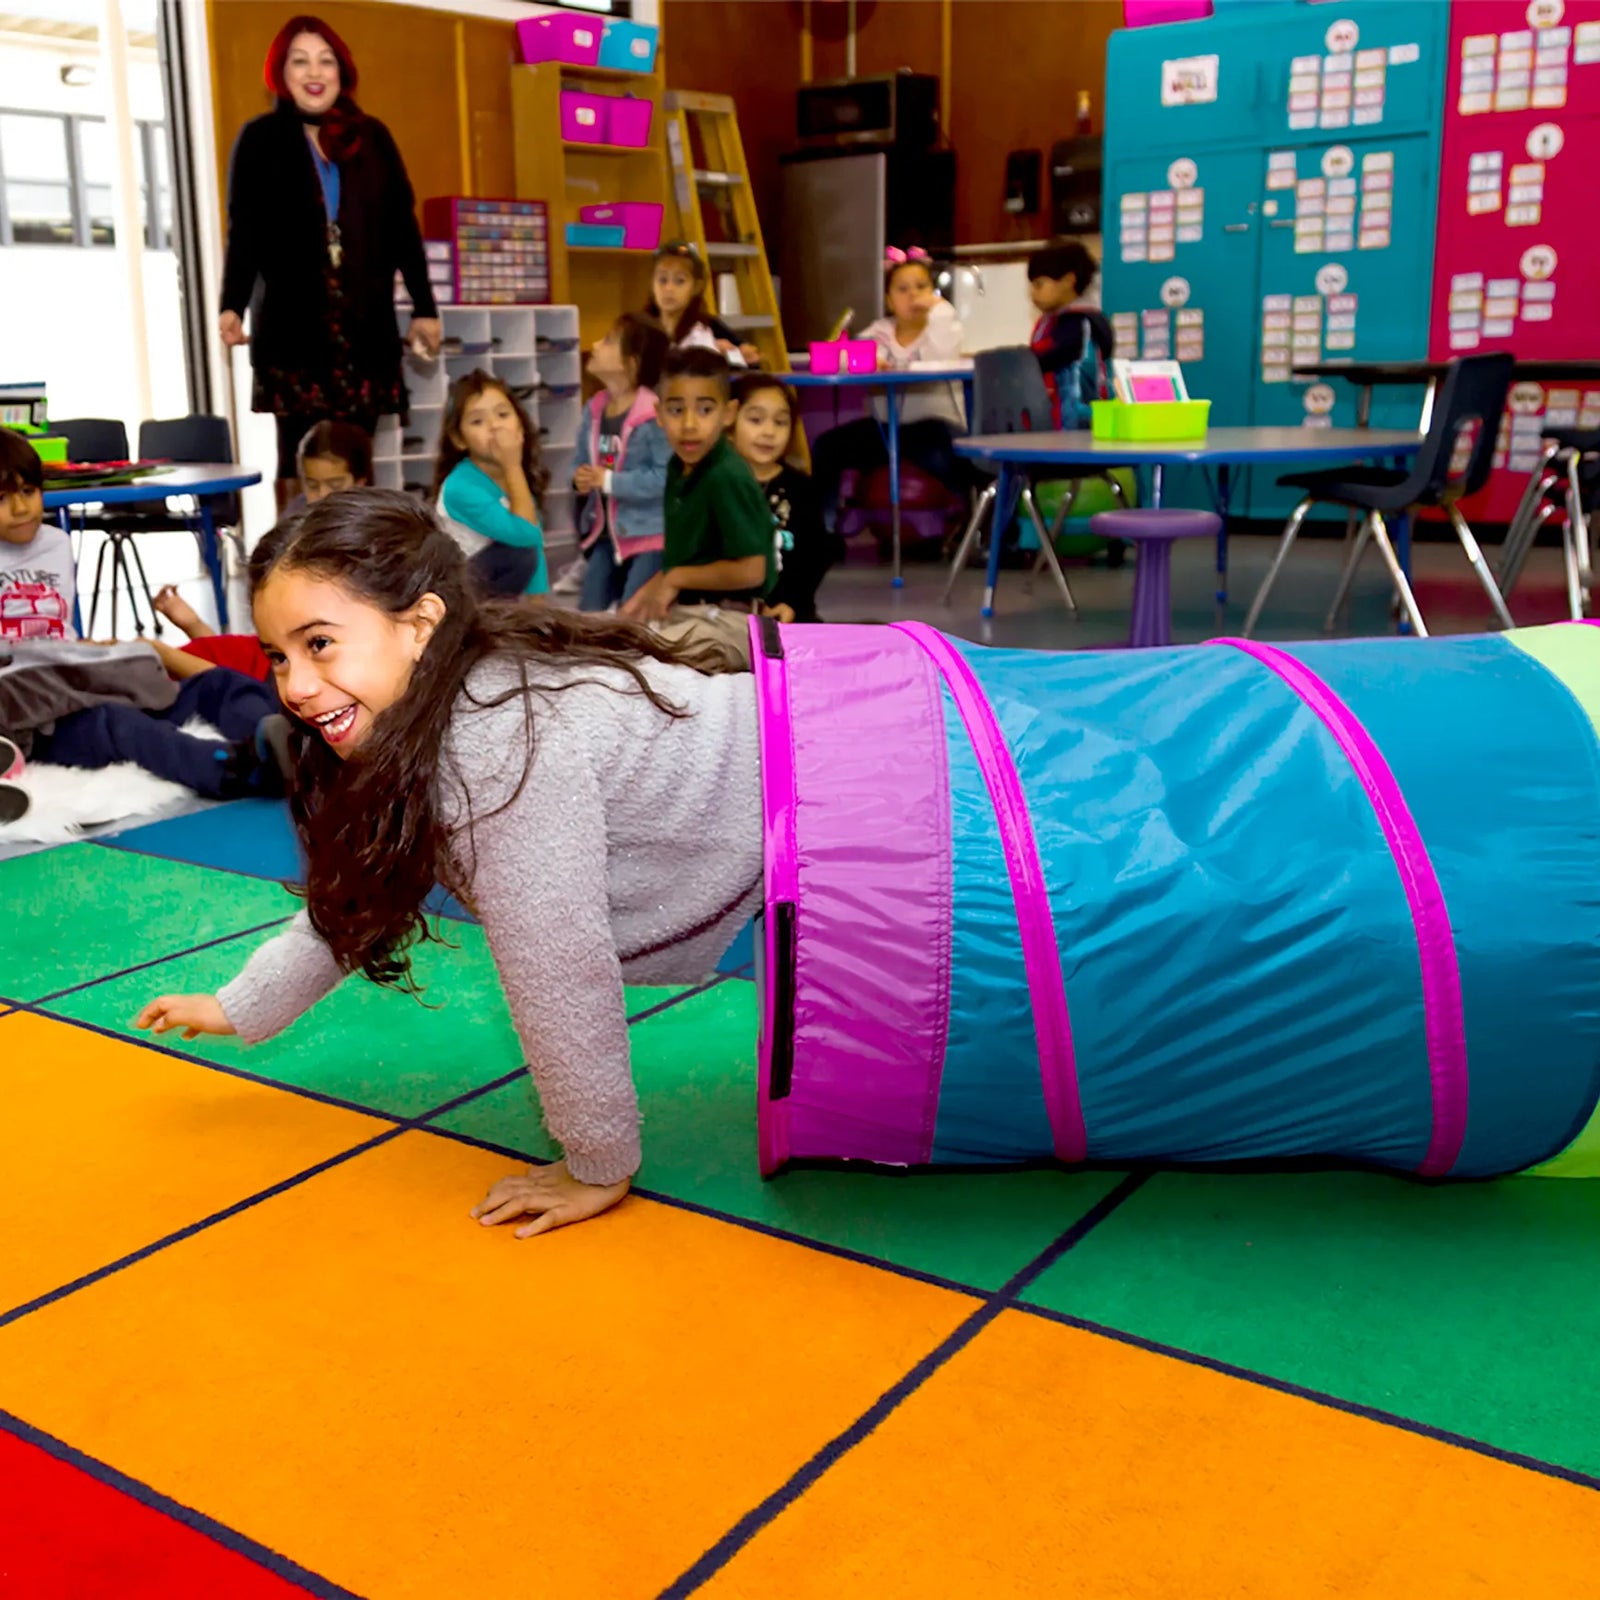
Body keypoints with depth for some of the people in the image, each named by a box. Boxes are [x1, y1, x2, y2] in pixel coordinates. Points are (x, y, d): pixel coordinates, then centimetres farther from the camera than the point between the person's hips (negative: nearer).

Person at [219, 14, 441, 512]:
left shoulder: (372, 137, 12)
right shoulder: (260, 139, 6)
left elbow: (402, 226, 13)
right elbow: (244, 232, 1)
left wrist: (424, 306, 9)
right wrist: (232, 306, -13)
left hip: (364, 322, 2)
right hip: (292, 322, -2)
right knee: (299, 453, -2)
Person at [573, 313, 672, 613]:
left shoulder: (655, 415, -21)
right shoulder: (593, 410, 3)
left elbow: (666, 477, -27)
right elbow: (582, 465, 11)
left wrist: (608, 481, -24)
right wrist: (580, 479, -13)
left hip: (650, 534, -7)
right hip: (606, 533, 7)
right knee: (590, 613, 13)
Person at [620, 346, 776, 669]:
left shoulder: (729, 478, -20)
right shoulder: (679, 468, 7)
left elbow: (749, 571, -21)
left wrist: (675, 579, -12)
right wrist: (647, 593, 5)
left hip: (726, 625, -9)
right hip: (680, 611, 9)